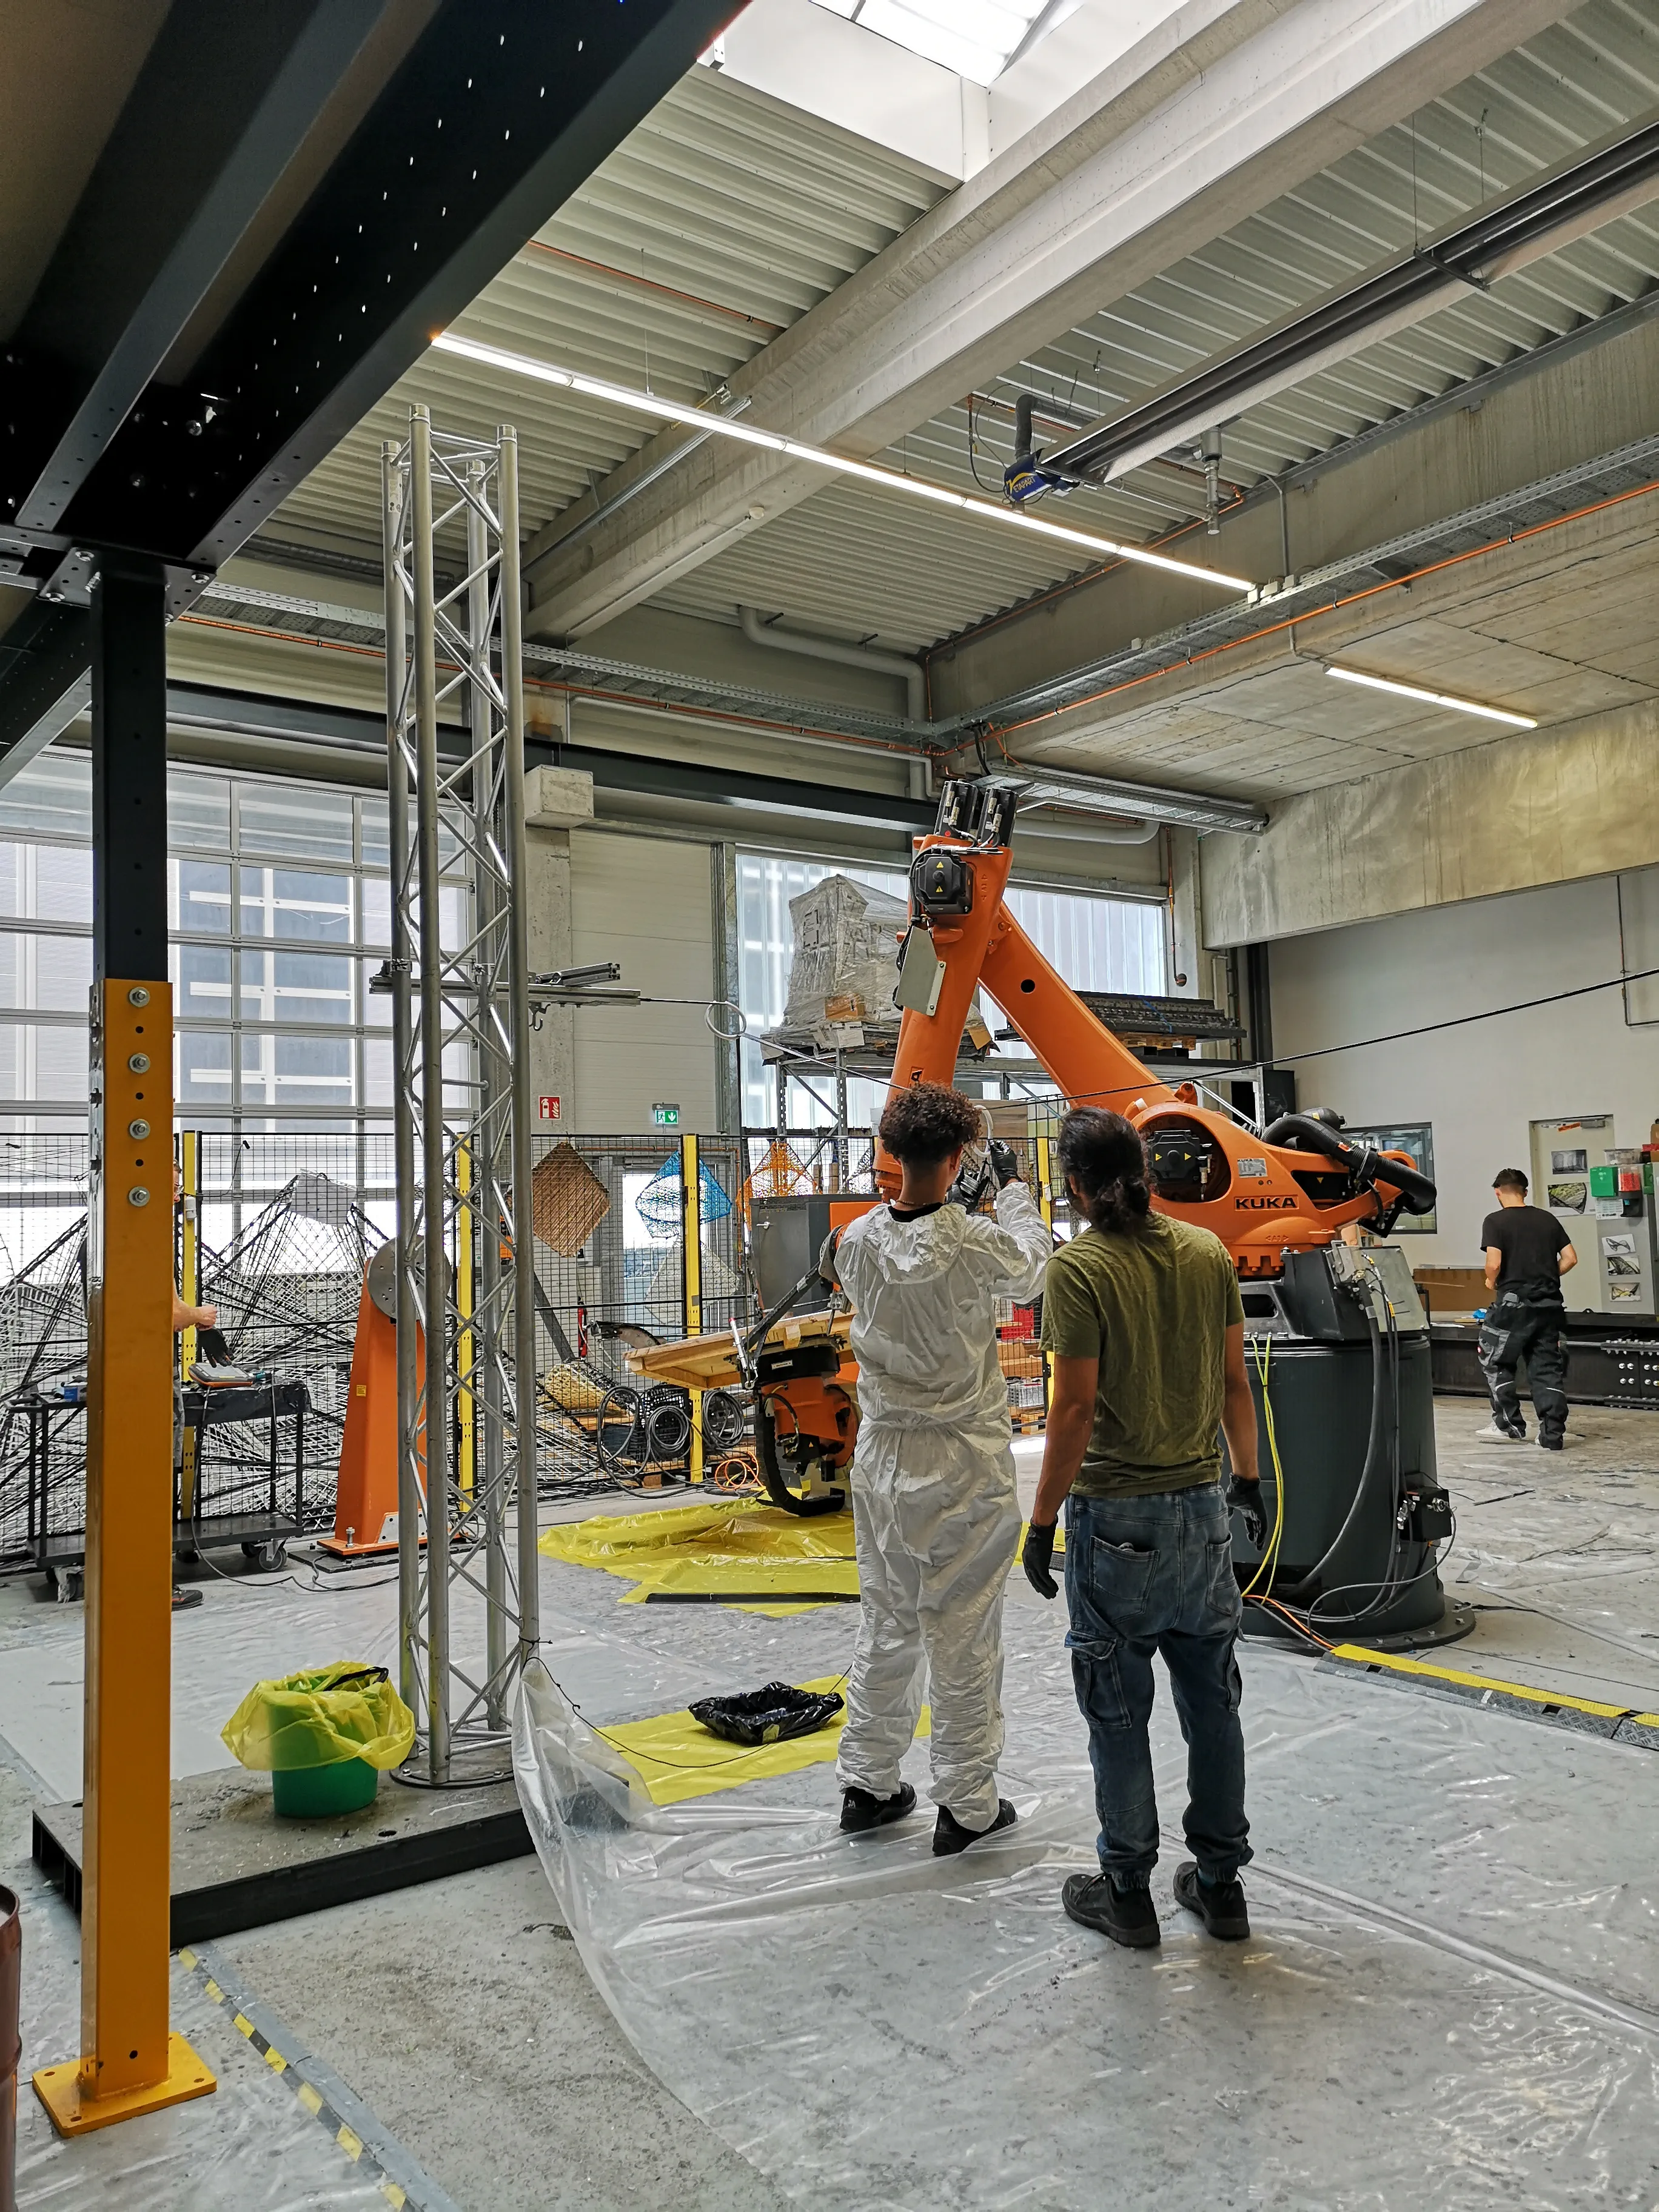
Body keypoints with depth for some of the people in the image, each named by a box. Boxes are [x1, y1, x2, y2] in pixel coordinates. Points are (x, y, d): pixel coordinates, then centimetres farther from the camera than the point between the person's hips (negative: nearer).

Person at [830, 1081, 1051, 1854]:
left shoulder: (856, 1242, -6)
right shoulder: (972, 1245, -18)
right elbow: (1030, 1272, 4)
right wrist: (1013, 1189, 18)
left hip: (881, 1461, 5)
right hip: (964, 1469, -5)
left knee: (884, 1626, 17)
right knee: (964, 1638, 8)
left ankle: (866, 1786, 30)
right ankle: (966, 1804, 20)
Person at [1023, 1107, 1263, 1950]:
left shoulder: (1078, 1268, -16)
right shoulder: (1207, 1252, 1)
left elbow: (1076, 1408, -17)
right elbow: (1233, 1382, 6)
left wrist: (1042, 1522, -9)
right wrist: (1247, 1478, 18)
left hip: (1117, 1517, -5)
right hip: (1202, 1507, 6)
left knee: (1118, 1711, 9)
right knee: (1211, 1699, 17)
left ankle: (1128, 1893, 21)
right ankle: (1220, 1881, 29)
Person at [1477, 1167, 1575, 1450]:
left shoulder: (1495, 1221, -6)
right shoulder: (1548, 1219, 10)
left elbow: (1494, 1263, -15)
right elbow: (1570, 1259, 7)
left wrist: (1491, 1283, 4)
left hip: (1514, 1301, -5)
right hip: (1549, 1304, 5)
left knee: (1495, 1362, 11)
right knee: (1548, 1368, 8)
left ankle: (1510, 1425, 12)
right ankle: (1552, 1435, 7)